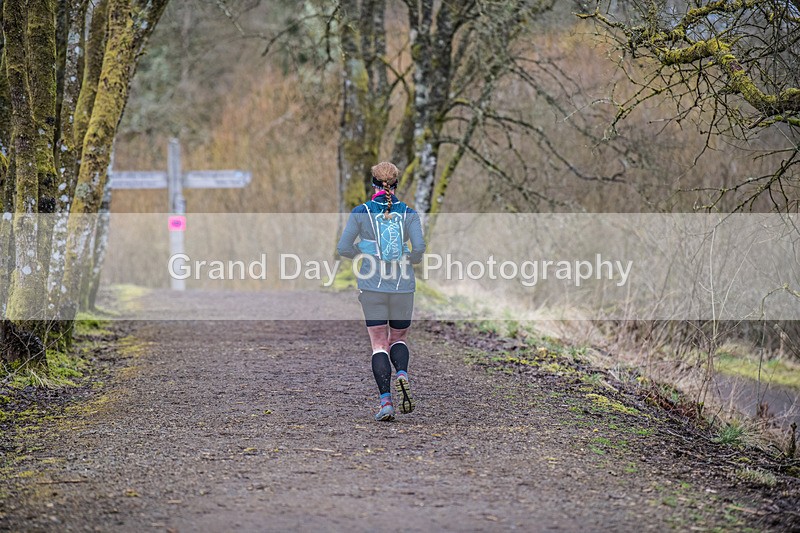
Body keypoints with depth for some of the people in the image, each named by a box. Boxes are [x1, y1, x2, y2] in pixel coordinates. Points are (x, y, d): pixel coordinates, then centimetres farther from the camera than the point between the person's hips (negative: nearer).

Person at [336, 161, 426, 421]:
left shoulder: (361, 212, -1)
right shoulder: (409, 213, 0)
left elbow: (343, 247, -3)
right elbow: (419, 247, -11)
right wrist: (411, 259, 11)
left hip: (372, 286, -1)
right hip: (402, 286, 1)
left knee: (379, 344, 4)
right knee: (399, 338, 18)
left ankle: (386, 401, -10)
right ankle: (402, 374, -14)